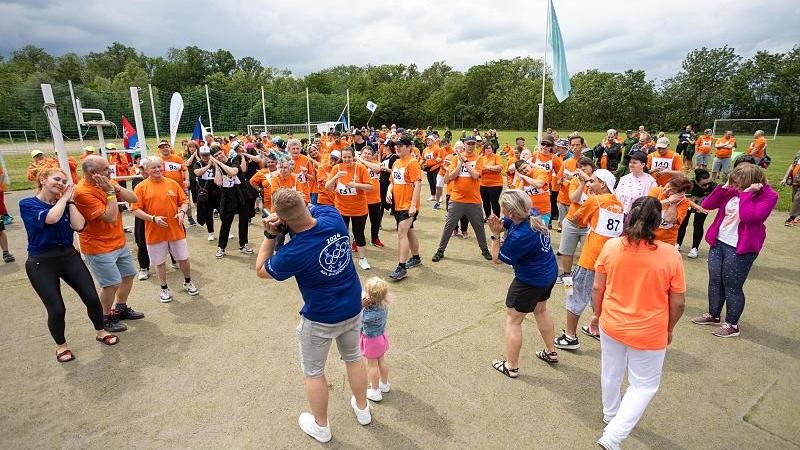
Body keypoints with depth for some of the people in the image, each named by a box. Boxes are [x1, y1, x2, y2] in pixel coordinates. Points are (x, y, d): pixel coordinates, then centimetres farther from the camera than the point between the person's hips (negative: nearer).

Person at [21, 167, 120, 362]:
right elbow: (51, 218, -25)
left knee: (92, 298, 1)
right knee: (57, 309, -3)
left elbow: (79, 226, -10)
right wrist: (64, 198, -11)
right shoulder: (27, 204, -5)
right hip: (41, 263, -4)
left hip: (69, 256, 4)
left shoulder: (65, 203, 6)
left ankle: (100, 332, 27)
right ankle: (61, 345, 24)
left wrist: (70, 200, -7)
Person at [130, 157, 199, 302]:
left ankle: (188, 282, 33)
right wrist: (153, 218, -18)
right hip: (154, 232, -2)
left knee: (183, 258, 12)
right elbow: (135, 209, -6)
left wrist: (182, 211, -10)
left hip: (176, 230, 2)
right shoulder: (141, 187, -4)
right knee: (160, 262, 11)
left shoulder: (173, 183, 3)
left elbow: (184, 201, 9)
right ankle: (164, 288, 28)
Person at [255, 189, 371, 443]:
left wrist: (270, 235, -12)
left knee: (313, 372, 20)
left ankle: (321, 427, 40)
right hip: (353, 308, 6)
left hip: (321, 319, -5)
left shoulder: (294, 253, -30)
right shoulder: (333, 215, -18)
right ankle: (362, 409, 48)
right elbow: (313, 210, 7)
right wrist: (298, 209, -11)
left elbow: (261, 271, -8)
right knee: (353, 358, 27)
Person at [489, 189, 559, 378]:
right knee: (541, 310, 30)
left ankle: (511, 367, 21)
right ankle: (551, 352, 46)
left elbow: (497, 259, -17)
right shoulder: (531, 215, -11)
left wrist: (495, 235, -20)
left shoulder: (519, 236, -34)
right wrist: (498, 225, -17)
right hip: (550, 273, 9)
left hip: (530, 281, -9)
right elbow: (504, 223, 4)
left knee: (513, 320, 8)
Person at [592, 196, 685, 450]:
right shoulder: (670, 255, -18)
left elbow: (597, 288, -5)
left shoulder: (611, 246, -14)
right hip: (649, 334, -2)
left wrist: (598, 314, 12)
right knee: (644, 386, 17)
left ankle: (610, 414, 49)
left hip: (611, 325, 3)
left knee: (611, 373, 25)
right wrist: (669, 329, 10)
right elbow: (678, 302, -8)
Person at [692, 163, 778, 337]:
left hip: (741, 249, -6)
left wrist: (747, 193, -23)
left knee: (732, 286, 3)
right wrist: (723, 187, -10)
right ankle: (713, 315, 32)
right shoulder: (733, 189, 2)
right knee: (714, 280, 15)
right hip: (719, 242, 6)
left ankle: (731, 325, 19)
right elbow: (706, 205, -1)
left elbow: (747, 216, -27)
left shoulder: (768, 195, -13)